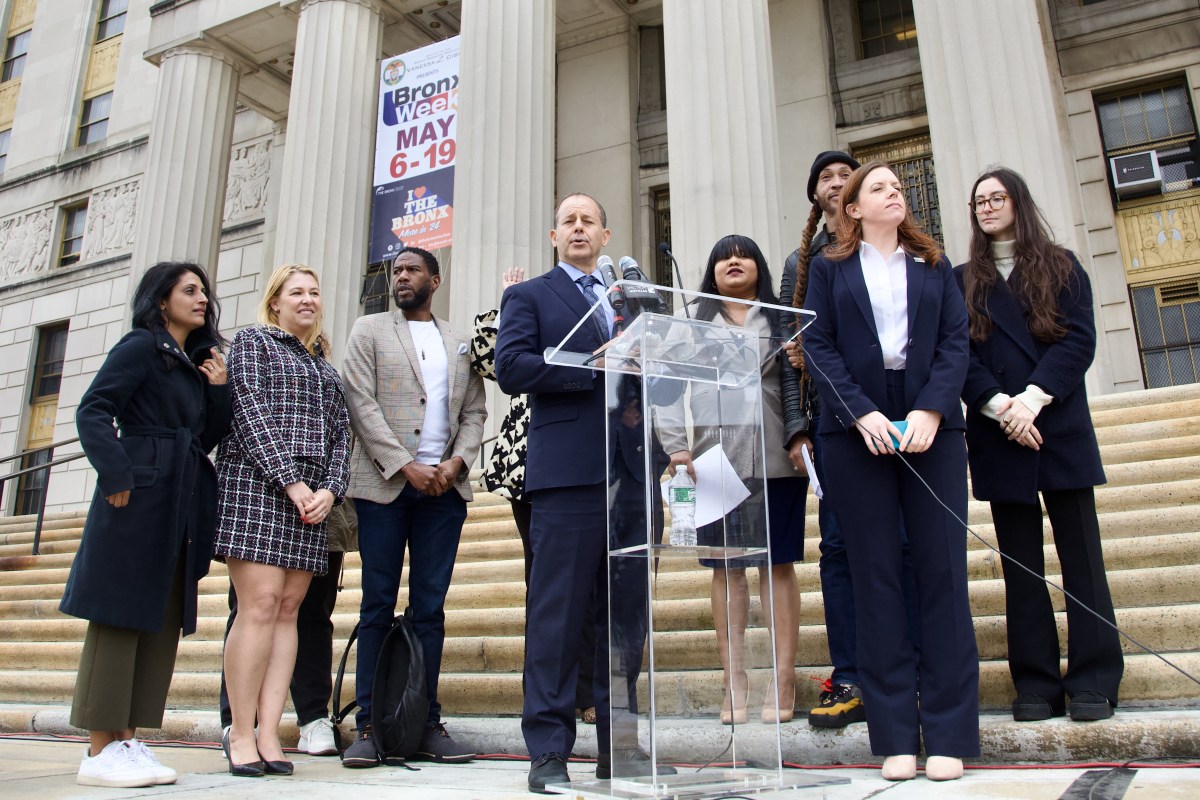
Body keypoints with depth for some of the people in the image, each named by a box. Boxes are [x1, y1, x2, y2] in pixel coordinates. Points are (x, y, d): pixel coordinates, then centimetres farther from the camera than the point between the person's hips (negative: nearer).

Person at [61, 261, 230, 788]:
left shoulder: (197, 362, 20)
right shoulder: (140, 347, -1)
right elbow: (93, 411, -11)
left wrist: (218, 388, 4)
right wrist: (117, 477, -17)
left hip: (183, 506, 8)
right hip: (139, 499, -8)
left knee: (163, 622, 6)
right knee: (120, 617, -4)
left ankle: (127, 741, 13)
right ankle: (99, 752, 2)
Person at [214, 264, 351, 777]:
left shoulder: (324, 362, 23)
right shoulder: (252, 341, 8)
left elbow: (341, 430, 15)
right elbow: (250, 412, -5)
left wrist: (330, 489, -3)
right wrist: (290, 481, -14)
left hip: (313, 495, 5)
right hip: (258, 483, -5)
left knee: (288, 609, 0)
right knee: (260, 605, -12)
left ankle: (268, 733, 2)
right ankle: (241, 734, -5)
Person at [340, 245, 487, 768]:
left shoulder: (460, 343, 18)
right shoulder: (369, 331, 10)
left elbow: (474, 412, 12)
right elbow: (361, 404, -2)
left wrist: (455, 462, -6)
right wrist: (405, 466, -11)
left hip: (445, 488, 2)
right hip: (384, 484, -2)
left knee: (431, 607, 4)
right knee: (378, 606, 0)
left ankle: (427, 726, 8)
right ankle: (368, 727, 6)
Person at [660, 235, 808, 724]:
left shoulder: (781, 322, 12)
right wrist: (675, 446, -5)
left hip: (774, 460, -1)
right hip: (715, 462, 1)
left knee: (777, 565, 0)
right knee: (727, 569, 2)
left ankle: (783, 682, 5)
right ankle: (734, 684, 7)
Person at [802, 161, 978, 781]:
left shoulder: (933, 264, 16)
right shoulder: (830, 267, 12)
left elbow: (956, 340, 6)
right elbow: (817, 345, 1)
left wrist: (930, 411, -11)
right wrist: (863, 414, -12)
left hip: (930, 424, 2)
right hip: (855, 430, -1)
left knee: (942, 571, -2)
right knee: (875, 578, 0)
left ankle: (948, 734, 6)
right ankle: (895, 735, 6)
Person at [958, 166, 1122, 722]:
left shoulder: (1061, 267, 10)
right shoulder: (963, 281, 12)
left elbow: (1079, 339, -2)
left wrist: (1033, 397, -15)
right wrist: (998, 406, -14)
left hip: (1061, 428, -1)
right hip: (997, 436, 1)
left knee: (1080, 553, 0)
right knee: (1021, 564, 4)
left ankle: (1094, 681, 8)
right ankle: (1036, 683, 9)